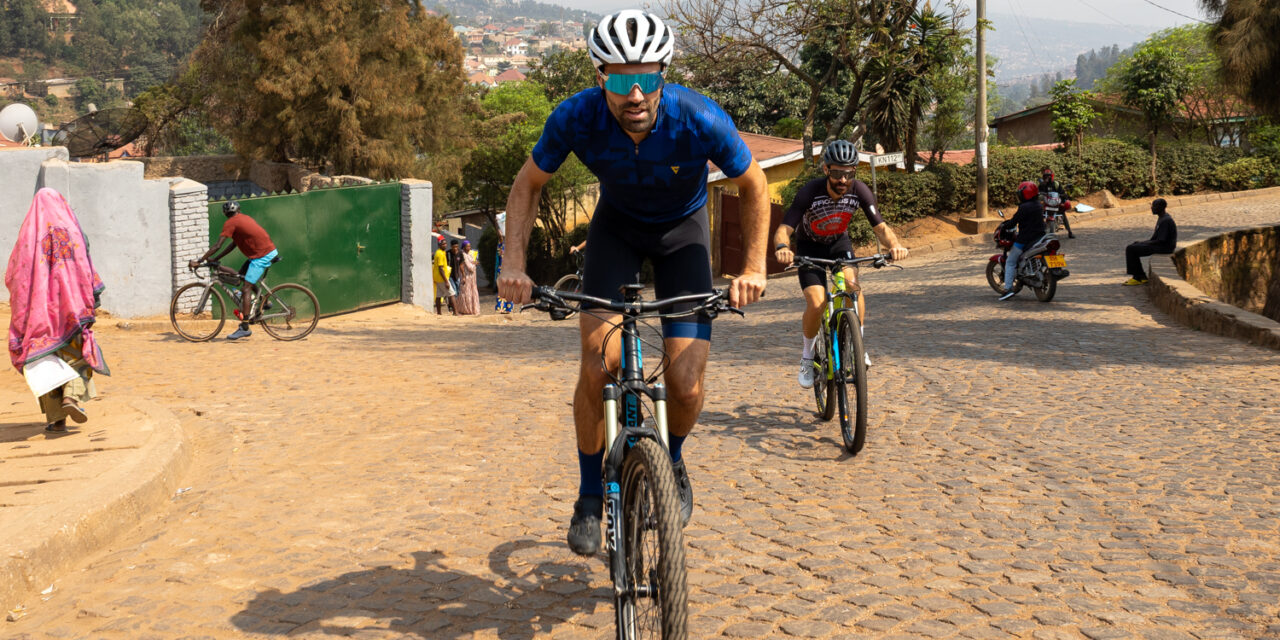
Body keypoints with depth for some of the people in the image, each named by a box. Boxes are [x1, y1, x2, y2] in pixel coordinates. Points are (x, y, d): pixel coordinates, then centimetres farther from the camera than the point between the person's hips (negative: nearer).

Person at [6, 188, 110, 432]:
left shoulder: (28, 233, 3)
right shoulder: (70, 230, 1)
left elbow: (13, 274, 3)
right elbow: (84, 267, -5)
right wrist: (92, 296, 0)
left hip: (37, 304, 1)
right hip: (69, 302, -1)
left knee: (45, 357, 7)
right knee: (78, 352, 10)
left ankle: (55, 417, 4)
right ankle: (73, 396, -16)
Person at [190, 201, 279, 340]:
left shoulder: (231, 223, -7)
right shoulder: (244, 218, 19)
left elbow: (217, 246, -13)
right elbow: (234, 244, 21)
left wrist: (199, 261, -9)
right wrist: (215, 259, 19)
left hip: (262, 255, -9)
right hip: (270, 251, 9)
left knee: (245, 288, -9)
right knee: (242, 276, 21)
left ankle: (244, 328, -12)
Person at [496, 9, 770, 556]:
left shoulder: (700, 120, -33)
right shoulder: (576, 118, -29)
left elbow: (753, 187, -14)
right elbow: (528, 184, -10)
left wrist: (753, 268, -19)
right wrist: (514, 263, -20)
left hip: (682, 229, -1)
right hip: (617, 225, 1)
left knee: (686, 382, -13)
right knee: (598, 362, -18)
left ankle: (672, 462, 22)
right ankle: (590, 495, 4)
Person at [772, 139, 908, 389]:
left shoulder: (858, 190, -23)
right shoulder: (810, 191, -31)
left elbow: (880, 227, -23)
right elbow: (784, 229, -35)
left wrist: (894, 244, -46)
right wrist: (782, 247, -59)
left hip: (839, 242, 2)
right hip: (810, 246, -2)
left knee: (852, 284, -29)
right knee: (817, 303, -20)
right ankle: (807, 353, 7)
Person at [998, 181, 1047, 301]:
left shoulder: (1024, 208, -17)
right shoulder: (1039, 206, 10)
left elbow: (1014, 222, -15)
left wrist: (1003, 225, 5)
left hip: (1025, 240, -8)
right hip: (1039, 236, 8)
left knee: (1010, 262, 0)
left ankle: (1008, 289, -11)